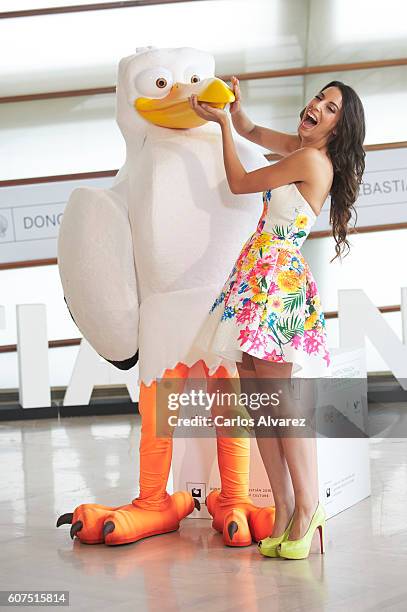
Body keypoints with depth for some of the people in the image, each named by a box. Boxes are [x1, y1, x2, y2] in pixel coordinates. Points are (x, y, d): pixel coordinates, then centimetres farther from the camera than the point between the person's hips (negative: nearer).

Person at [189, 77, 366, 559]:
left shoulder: (312, 160, -10)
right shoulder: (299, 149, 16)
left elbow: (239, 183, -3)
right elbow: (250, 131, 34)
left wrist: (222, 122, 8)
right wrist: (235, 106, 13)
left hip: (276, 282, -9)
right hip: (257, 281, 9)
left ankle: (308, 505, -6)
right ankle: (285, 509, 5)